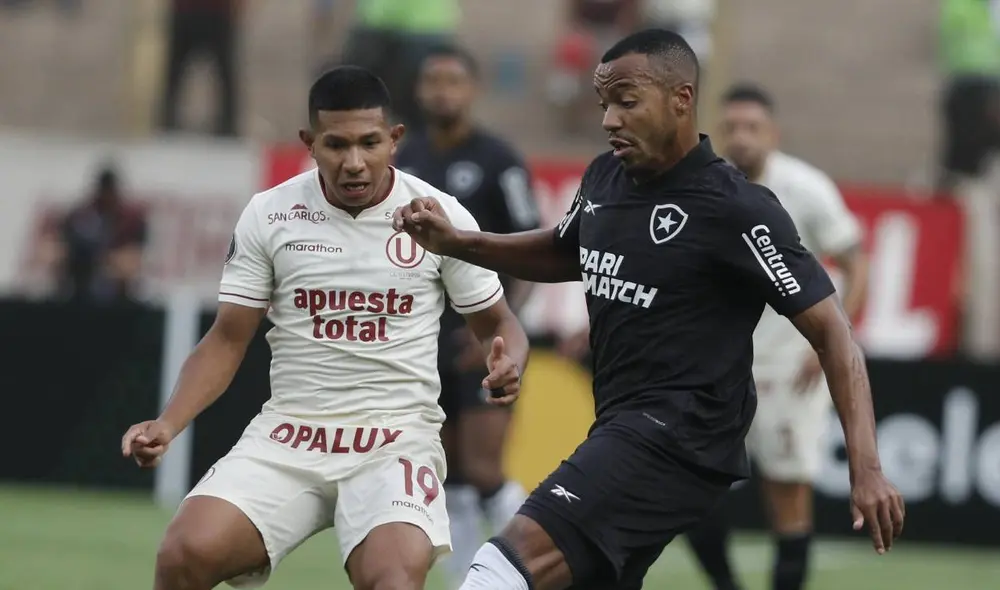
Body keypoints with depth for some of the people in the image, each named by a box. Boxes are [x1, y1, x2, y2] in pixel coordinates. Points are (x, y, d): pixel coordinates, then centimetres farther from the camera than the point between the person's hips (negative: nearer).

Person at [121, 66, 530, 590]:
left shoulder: (440, 216, -1)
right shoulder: (267, 215, 1)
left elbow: (496, 323, 11)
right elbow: (228, 340, 8)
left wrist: (508, 362, -13)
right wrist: (168, 423, -7)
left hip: (397, 436, -2)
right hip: (288, 436, 2)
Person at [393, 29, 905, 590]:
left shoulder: (735, 209, -15)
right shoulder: (605, 177, 8)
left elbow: (832, 332, -14)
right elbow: (564, 255, 31)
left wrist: (867, 468, -23)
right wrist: (456, 241, 16)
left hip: (679, 438, -9)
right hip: (623, 434, 9)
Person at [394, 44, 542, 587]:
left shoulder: (497, 162, -7)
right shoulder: (404, 161, 9)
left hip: (481, 342, -5)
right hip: (424, 340, 5)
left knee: (483, 471, -12)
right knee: (449, 479, 6)